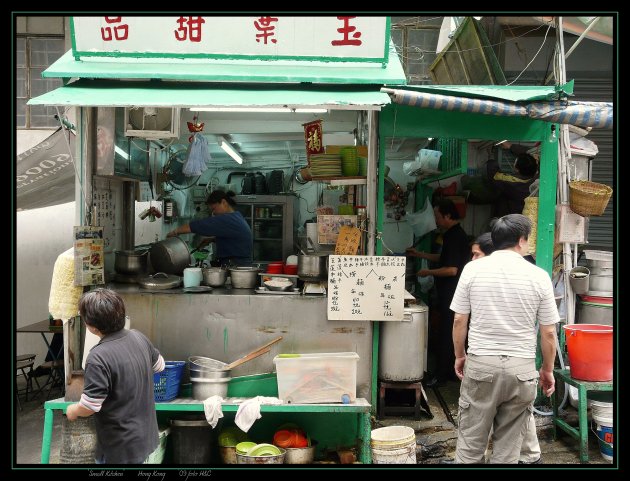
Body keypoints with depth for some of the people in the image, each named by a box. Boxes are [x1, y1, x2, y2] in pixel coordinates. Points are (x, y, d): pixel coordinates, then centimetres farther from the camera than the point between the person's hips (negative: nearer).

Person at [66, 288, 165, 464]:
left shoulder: (98, 358, -27)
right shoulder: (139, 337, -6)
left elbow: (89, 406, -22)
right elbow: (159, 365, 12)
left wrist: (72, 411, -1)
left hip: (120, 446, -7)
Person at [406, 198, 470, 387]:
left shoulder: (456, 237, -20)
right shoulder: (453, 234, 12)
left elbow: (452, 269, -25)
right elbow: (443, 259, 24)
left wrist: (428, 272, -14)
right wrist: (419, 254, 21)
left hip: (452, 294, -10)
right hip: (449, 293, 10)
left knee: (446, 334, -3)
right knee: (449, 333, 15)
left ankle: (442, 375, 5)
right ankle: (450, 371, 24)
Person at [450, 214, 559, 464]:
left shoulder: (473, 269, -1)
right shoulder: (539, 276, -2)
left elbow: (459, 321, 1)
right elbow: (548, 333, 1)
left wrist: (459, 356, 15)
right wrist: (547, 370, 14)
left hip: (480, 365, 0)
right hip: (522, 368, 0)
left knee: (470, 442, 8)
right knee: (508, 446, 10)